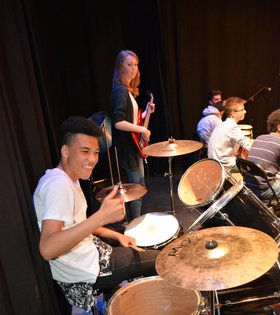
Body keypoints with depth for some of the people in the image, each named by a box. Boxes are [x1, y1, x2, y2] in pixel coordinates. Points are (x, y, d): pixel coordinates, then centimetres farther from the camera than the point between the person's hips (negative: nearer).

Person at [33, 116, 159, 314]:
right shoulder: (58, 183, -27)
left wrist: (116, 235, 6)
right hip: (81, 274, -10)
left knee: (146, 254, 26)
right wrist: (102, 217, -45)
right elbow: (47, 249, -37)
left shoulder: (68, 178, 5)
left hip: (88, 252, 10)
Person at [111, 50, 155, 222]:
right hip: (127, 147, -10)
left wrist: (146, 113, 8)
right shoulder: (120, 90, -17)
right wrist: (143, 129, -19)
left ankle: (135, 223, 35)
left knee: (139, 186, 20)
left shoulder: (129, 90, 14)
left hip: (133, 146, 10)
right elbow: (118, 123, -27)